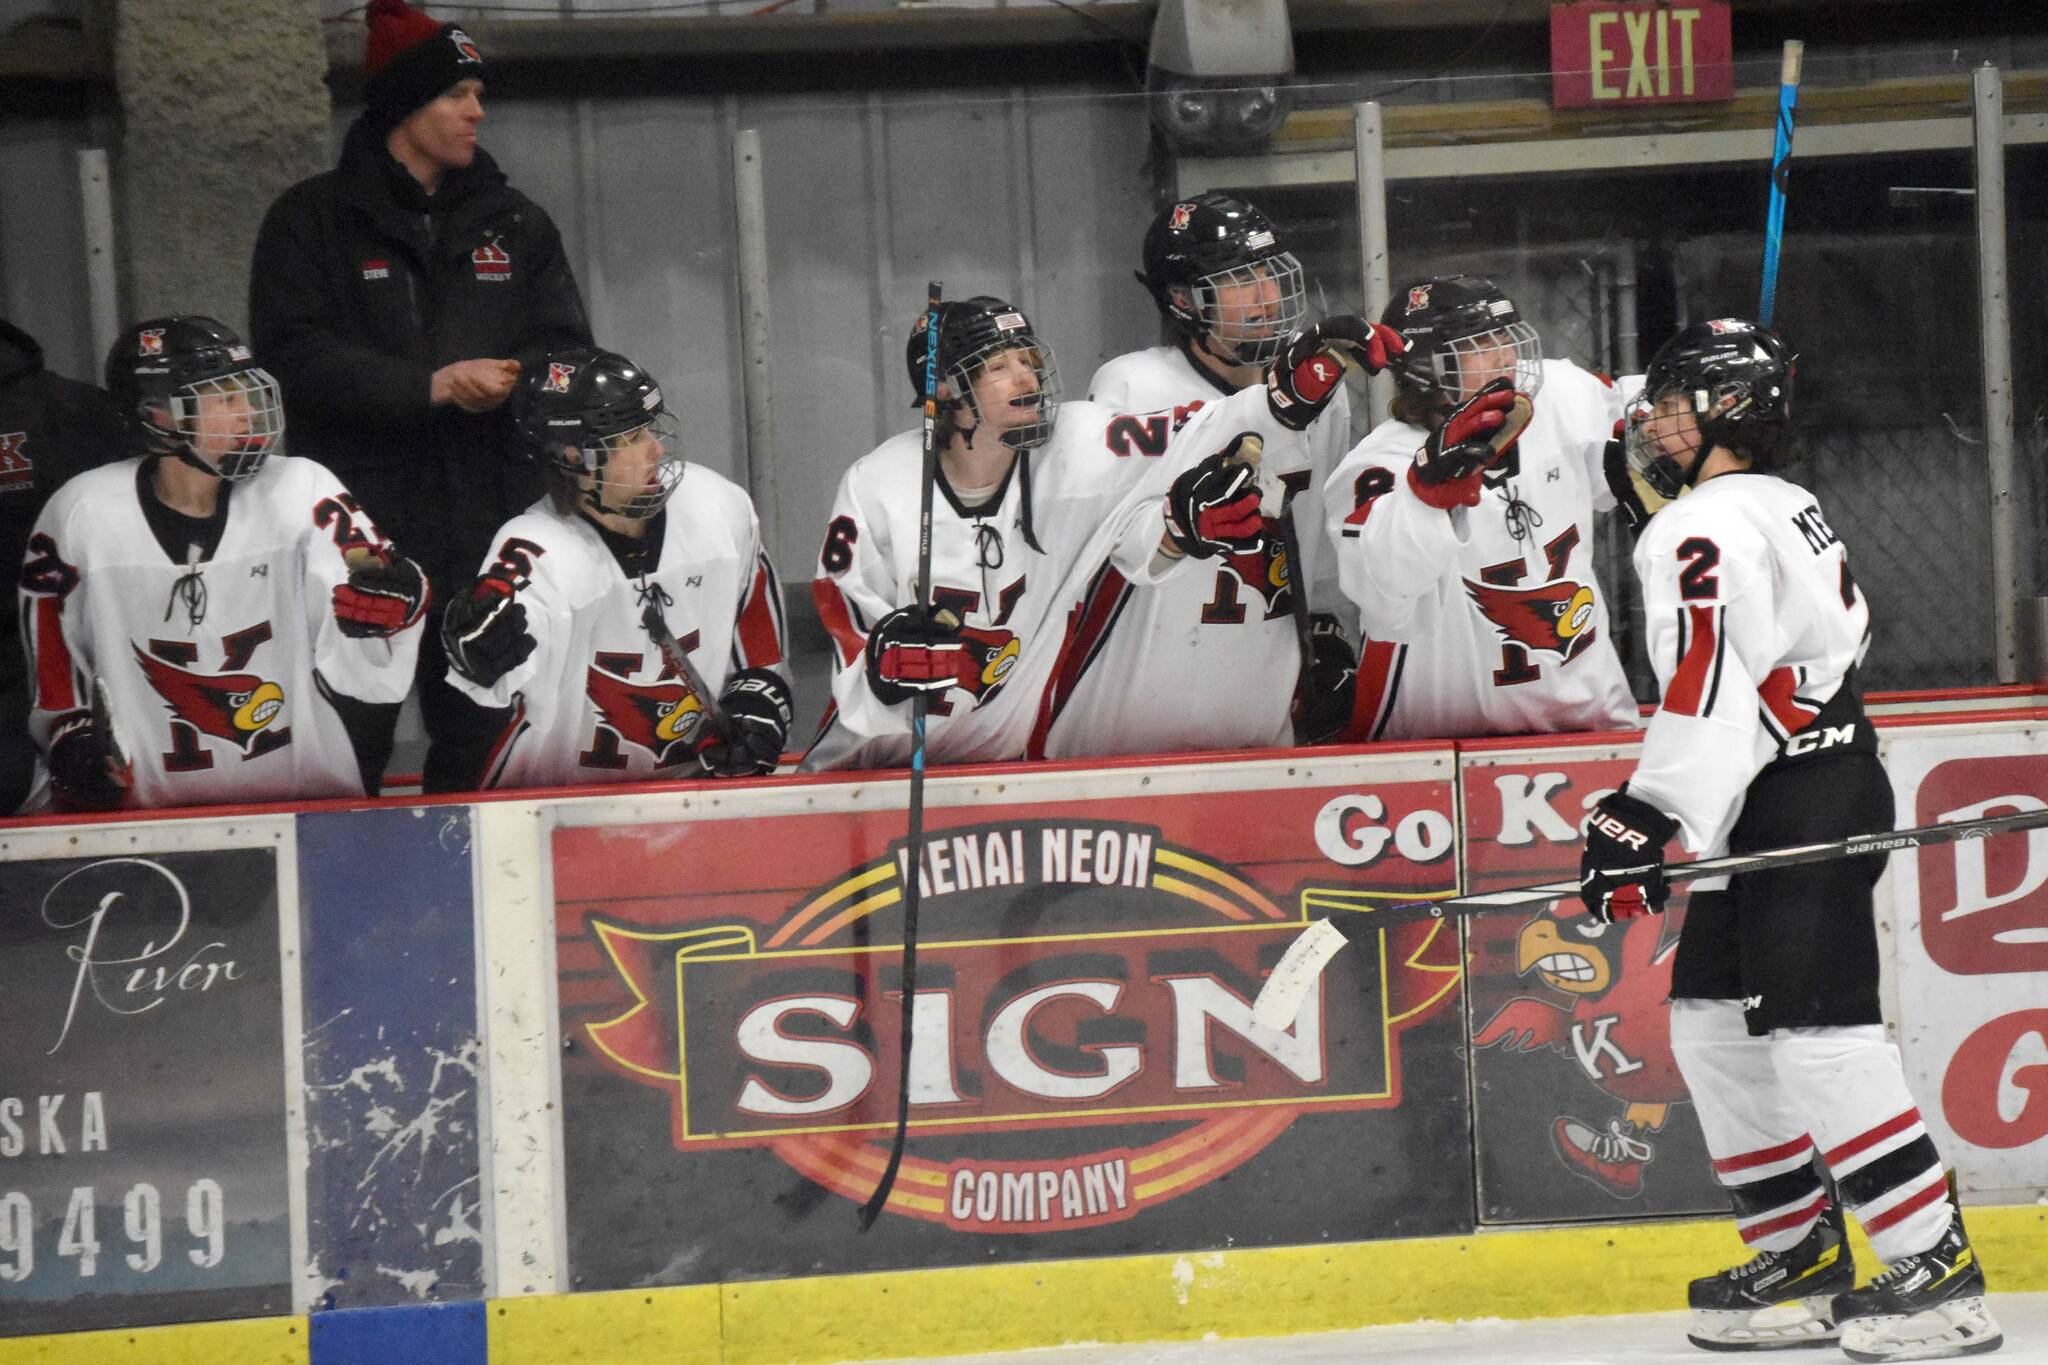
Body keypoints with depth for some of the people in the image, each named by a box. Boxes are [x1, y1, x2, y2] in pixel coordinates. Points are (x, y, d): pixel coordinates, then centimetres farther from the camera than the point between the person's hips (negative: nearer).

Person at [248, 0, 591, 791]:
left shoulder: (515, 224, 15)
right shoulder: (313, 220, 3)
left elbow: (569, 353, 10)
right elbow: (294, 355, -8)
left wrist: (509, 380, -13)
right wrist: (431, 386, -17)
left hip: (490, 519, 3)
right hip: (360, 519, -3)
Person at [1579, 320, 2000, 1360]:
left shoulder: (1706, 528, -15)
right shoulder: (1784, 506, 17)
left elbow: (1711, 690, -25)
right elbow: (1844, 630, 25)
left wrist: (1647, 817, -30)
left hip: (1802, 808, -11)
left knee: (1816, 1035, -15)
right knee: (1711, 1020, 12)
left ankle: (1938, 1268, -15)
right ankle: (1800, 1258, 14)